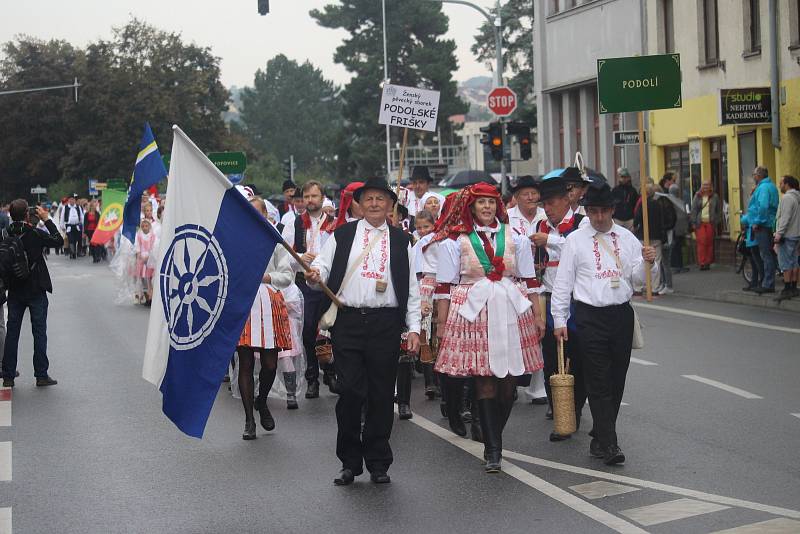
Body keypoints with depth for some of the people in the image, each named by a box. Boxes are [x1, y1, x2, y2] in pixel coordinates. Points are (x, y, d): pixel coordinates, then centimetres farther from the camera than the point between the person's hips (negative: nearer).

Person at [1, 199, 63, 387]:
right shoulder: (35, 234, -15)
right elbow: (59, 241, -4)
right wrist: (47, 219, 0)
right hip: (36, 291, -3)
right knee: (39, 332, 4)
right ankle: (41, 375, 4)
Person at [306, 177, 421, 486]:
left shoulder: (400, 241, 11)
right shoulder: (342, 235, 11)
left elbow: (411, 287, 10)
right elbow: (322, 265, 7)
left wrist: (414, 328, 4)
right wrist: (315, 275, -18)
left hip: (386, 324, 1)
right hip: (347, 321, 0)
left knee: (382, 395, 4)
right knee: (350, 392, -3)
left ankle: (378, 463, 15)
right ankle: (350, 462, 11)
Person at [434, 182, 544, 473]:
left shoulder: (515, 238, 12)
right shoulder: (455, 240, 4)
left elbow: (529, 281, 14)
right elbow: (444, 286, 3)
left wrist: (538, 315, 9)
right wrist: (442, 323, 0)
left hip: (512, 312, 3)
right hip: (473, 315, -3)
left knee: (509, 381, 3)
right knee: (485, 381, -6)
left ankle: (493, 438, 19)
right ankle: (493, 449, -3)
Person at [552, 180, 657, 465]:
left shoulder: (626, 238, 9)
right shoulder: (576, 240, 1)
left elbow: (637, 278, 10)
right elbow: (563, 282, 2)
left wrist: (648, 262, -12)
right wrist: (559, 320, -1)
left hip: (622, 313, 4)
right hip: (590, 316, -4)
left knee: (617, 380, 9)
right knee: (599, 381, -8)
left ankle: (600, 438, 23)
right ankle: (608, 444, -10)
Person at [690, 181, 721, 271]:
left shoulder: (714, 197, 9)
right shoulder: (697, 197, 8)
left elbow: (719, 211, 13)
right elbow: (693, 210, 7)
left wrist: (716, 222, 5)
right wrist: (694, 222, 0)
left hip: (710, 223, 1)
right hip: (700, 223, -1)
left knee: (709, 243, 0)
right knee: (701, 242, -10)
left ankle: (708, 263, 7)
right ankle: (702, 263, -10)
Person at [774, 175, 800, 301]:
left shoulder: (787, 198, -15)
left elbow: (785, 218, -22)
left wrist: (779, 233, -21)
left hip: (787, 235, -10)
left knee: (786, 263, -8)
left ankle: (787, 289, -9)